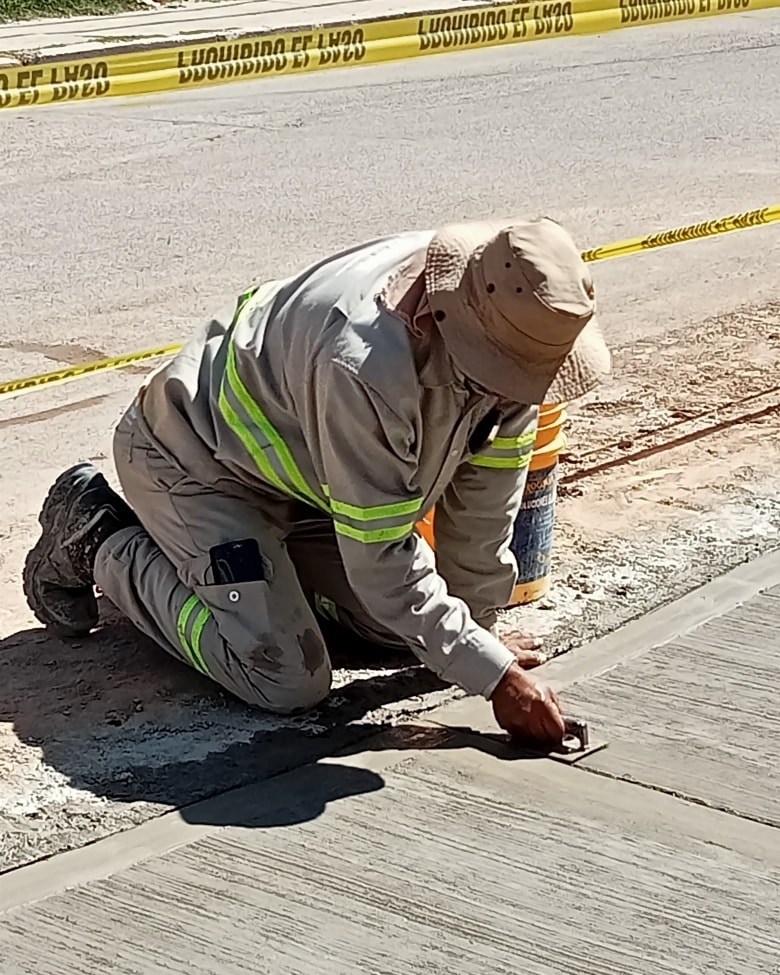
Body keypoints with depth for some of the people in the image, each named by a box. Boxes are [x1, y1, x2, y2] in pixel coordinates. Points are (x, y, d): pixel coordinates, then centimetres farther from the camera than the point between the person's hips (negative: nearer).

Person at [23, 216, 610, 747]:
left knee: (402, 625, 5)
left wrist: (479, 622, -1)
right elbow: (382, 561, -33)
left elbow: (486, 490, -6)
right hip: (192, 457, -8)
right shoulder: (364, 369, -41)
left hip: (301, 464, 8)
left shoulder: (511, 337, -18)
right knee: (287, 685, -15)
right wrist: (495, 676, -29)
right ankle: (100, 542, 2)